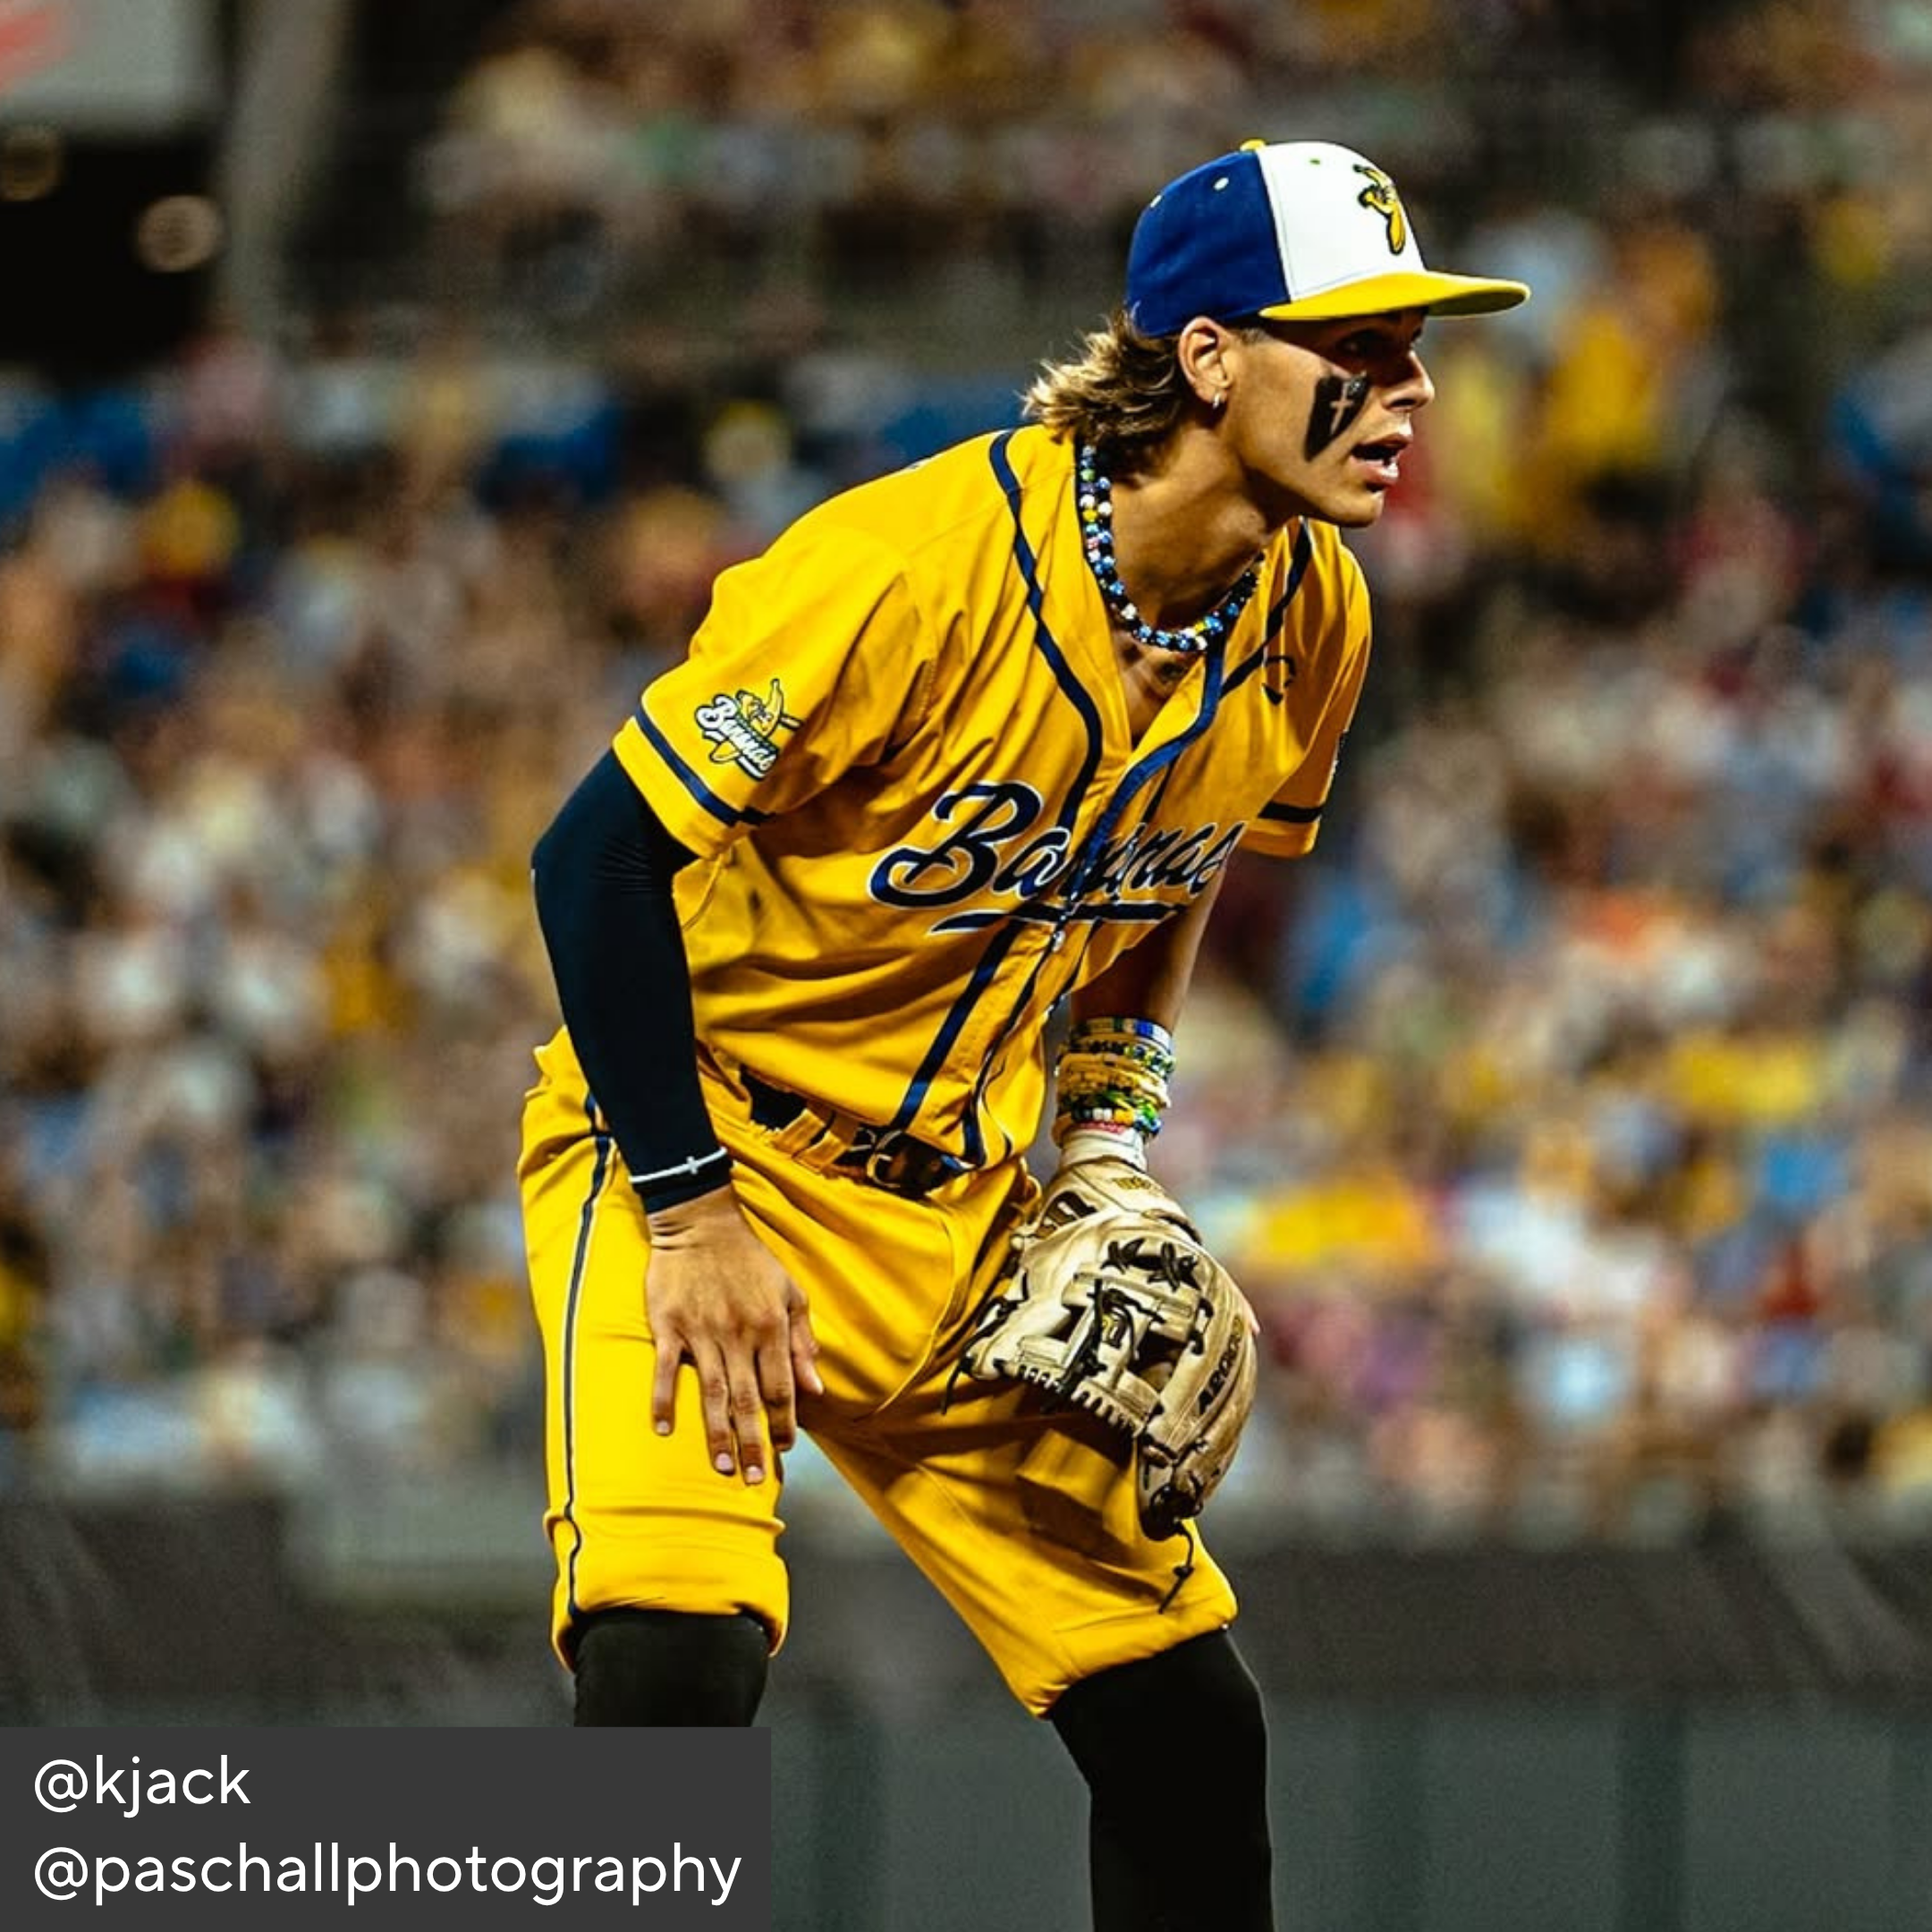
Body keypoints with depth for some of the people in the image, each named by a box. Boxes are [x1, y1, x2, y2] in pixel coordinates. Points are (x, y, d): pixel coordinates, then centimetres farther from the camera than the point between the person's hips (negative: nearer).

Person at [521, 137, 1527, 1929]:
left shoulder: (1310, 619, -4)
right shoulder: (917, 566, -26)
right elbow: (600, 852, -21)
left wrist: (1109, 1132, 3)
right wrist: (693, 1209, -22)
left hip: (966, 1211, 7)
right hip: (693, 1158, -7)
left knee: (1187, 1723, 5)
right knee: (674, 1661, -28)